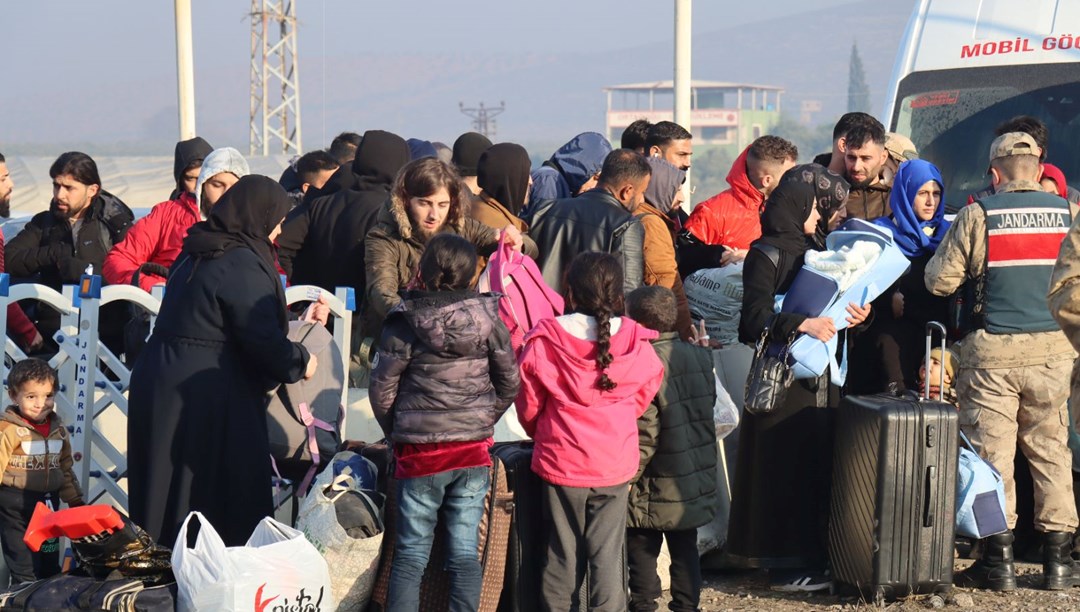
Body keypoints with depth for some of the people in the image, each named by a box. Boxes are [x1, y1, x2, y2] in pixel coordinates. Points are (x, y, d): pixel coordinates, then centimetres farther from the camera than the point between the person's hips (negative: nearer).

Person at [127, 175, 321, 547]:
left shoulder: (196, 254, 14)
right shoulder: (243, 265, -14)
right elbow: (262, 339, -17)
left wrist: (298, 323, 28)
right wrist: (300, 362, 2)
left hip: (159, 384, 9)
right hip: (208, 399, -9)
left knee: (163, 500, 12)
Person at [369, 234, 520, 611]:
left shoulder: (405, 322, -9)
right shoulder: (487, 318, -3)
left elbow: (382, 389, -4)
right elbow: (509, 383, 4)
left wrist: (396, 434, 11)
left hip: (420, 452, -2)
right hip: (474, 452, 2)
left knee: (411, 553, 5)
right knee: (465, 552, 7)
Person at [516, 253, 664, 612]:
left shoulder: (544, 342, -10)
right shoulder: (636, 345, -6)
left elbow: (528, 406, 1)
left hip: (560, 462, 0)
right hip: (616, 465, 0)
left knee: (562, 554, 11)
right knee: (608, 555, 6)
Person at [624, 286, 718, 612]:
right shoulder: (700, 356, 2)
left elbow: (645, 432, -20)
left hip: (656, 490, -7)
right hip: (697, 484, 7)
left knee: (642, 553, 5)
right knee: (685, 550, 15)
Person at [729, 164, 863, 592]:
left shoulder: (814, 249, 16)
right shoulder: (767, 254, -7)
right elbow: (755, 317, -17)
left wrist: (854, 315, 1)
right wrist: (803, 324, -30)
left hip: (821, 377, 7)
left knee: (818, 465, 6)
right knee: (785, 468, -5)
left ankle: (812, 555, 13)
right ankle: (786, 563, 0)